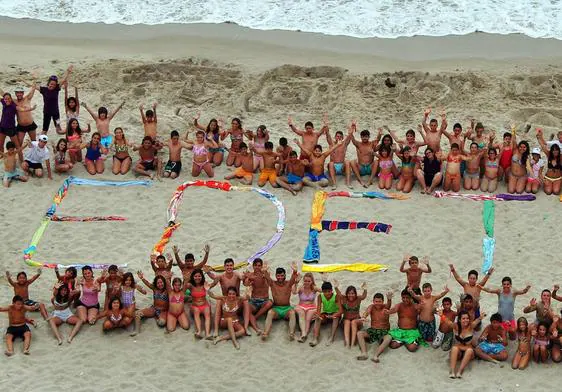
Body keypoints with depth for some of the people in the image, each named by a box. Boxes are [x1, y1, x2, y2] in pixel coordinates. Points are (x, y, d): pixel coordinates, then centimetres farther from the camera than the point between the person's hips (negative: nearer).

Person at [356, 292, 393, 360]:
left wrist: (389, 298, -56)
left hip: (384, 331, -3)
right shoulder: (371, 307, 0)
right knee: (359, 333, -20)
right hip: (373, 330, 3)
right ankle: (364, 353, -33)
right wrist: (364, 316, -48)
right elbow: (366, 312, -21)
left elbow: (389, 304, -29)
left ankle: (376, 355, -44)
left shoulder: (385, 307, -5)